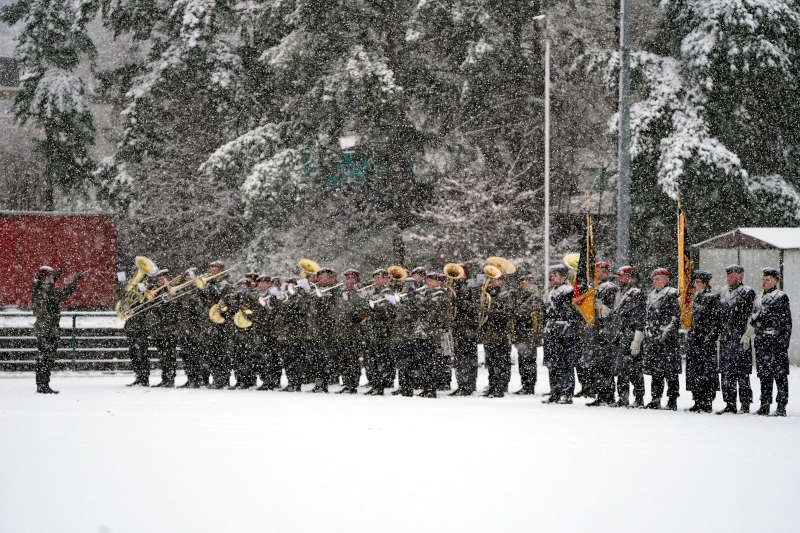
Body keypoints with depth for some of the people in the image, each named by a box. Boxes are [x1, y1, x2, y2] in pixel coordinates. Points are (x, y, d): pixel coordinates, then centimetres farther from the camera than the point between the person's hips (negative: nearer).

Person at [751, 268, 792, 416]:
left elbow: (787, 322, -7)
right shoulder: (760, 299, 18)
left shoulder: (781, 297, -3)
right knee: (764, 375, 9)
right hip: (761, 342, 7)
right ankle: (765, 405, 14)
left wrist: (783, 343, -13)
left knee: (780, 374, -5)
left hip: (776, 341, -7)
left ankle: (781, 406, -4)